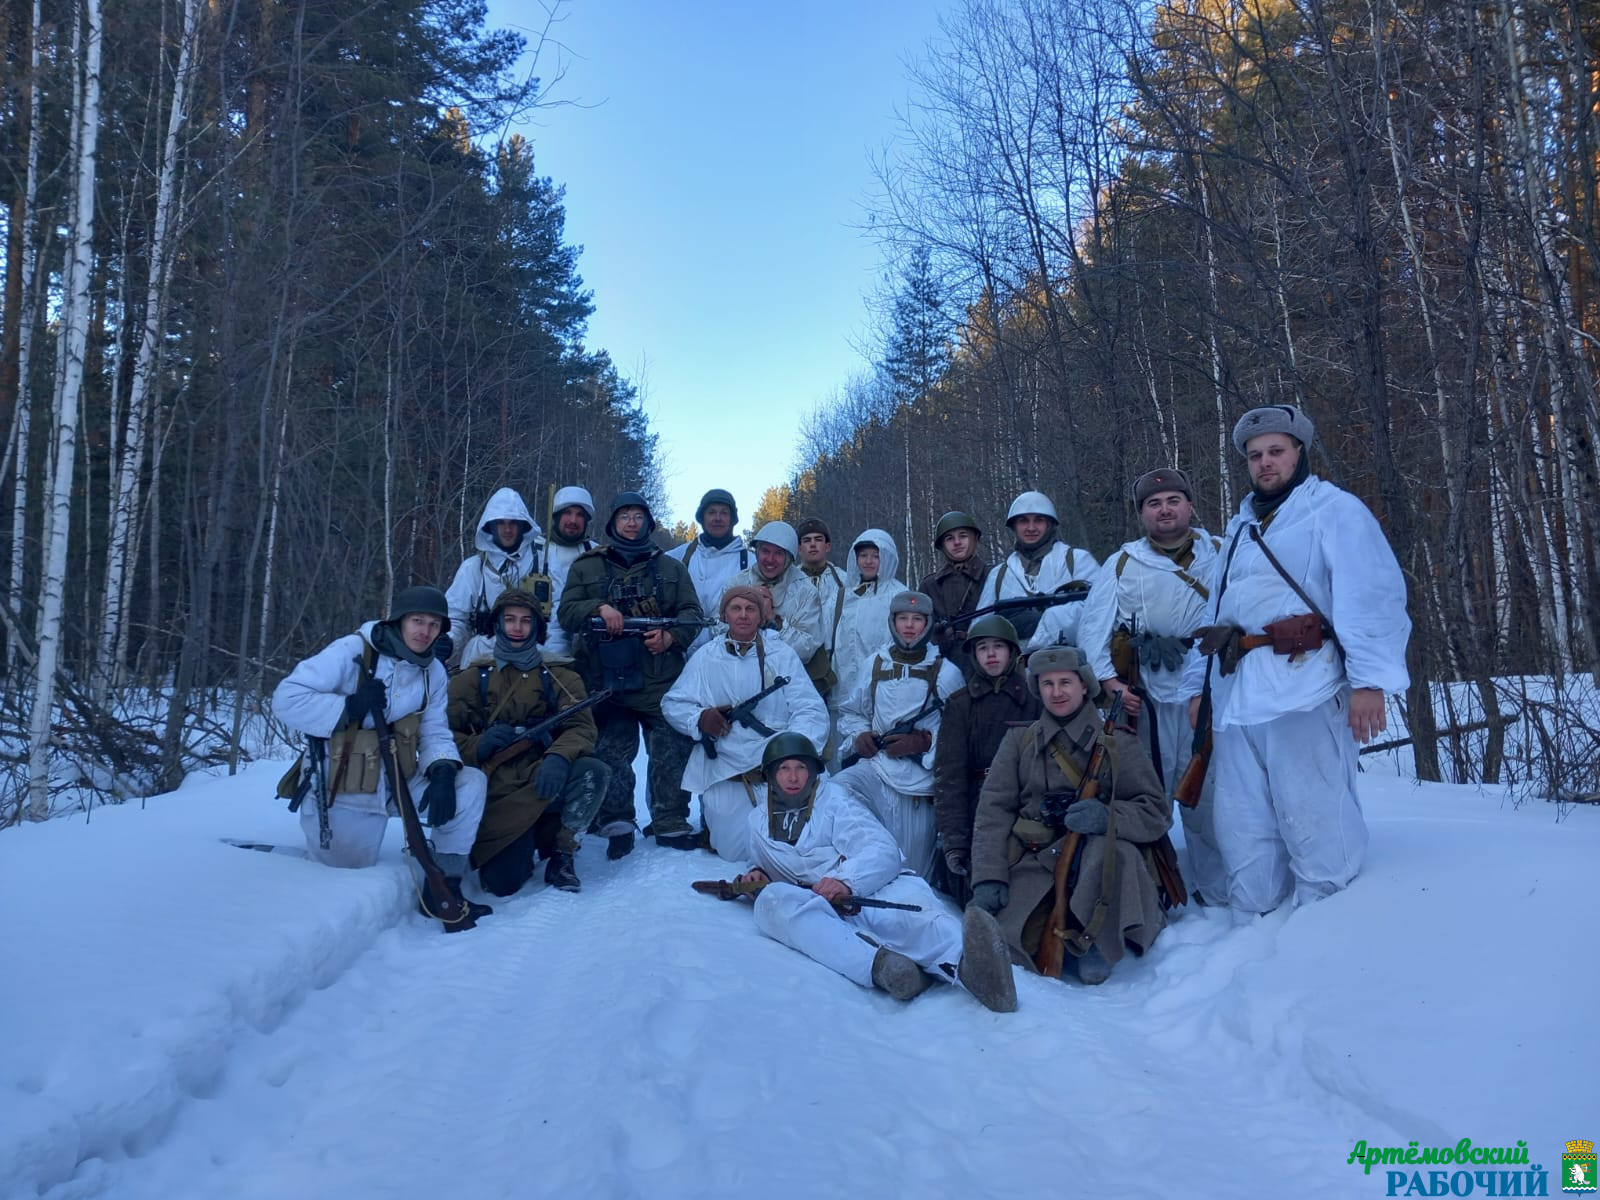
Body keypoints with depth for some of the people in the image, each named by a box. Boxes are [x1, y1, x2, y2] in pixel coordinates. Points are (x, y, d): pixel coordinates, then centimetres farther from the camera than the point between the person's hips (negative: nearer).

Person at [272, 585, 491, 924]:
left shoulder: (433, 672, 0)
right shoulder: (351, 652, -16)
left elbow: (435, 734, -2)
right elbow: (286, 700, -20)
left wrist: (442, 773, -21)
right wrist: (349, 708, -30)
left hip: (400, 784, 4)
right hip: (343, 794, -4)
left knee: (470, 782, -17)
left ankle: (444, 884, -6)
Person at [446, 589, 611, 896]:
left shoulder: (560, 677, 10)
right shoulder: (471, 679, 11)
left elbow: (581, 727, -5)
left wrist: (558, 758, -27)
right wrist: (478, 745, -18)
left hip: (546, 786, 1)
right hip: (497, 795, -1)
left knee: (593, 771, -30)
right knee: (501, 882, -20)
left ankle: (561, 854, -7)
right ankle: (521, 845, 18)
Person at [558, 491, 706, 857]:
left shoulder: (671, 568, 14)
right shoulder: (586, 567, 12)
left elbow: (691, 612, 8)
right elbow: (566, 612, 3)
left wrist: (671, 637, -11)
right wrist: (599, 608, -16)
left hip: (661, 680, 1)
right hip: (606, 681, 0)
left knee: (672, 755, 1)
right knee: (611, 757, 4)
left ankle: (671, 824, 14)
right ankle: (617, 825, 16)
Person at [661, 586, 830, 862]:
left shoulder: (782, 655, 5)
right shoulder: (705, 657, 10)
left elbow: (811, 711, -3)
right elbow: (672, 703, 10)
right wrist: (698, 718, -12)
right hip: (723, 773, 1)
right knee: (739, 851, -4)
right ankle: (710, 819, 27)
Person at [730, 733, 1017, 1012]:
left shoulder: (833, 798, 8)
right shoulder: (758, 820, 20)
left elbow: (883, 852, -6)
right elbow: (768, 874, 36)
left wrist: (847, 879, -27)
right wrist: (757, 875, 11)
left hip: (873, 890, -2)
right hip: (814, 907, 2)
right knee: (771, 899, -32)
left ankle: (967, 963, -71)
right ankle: (880, 963, -54)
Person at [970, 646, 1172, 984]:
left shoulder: (1118, 743, 8)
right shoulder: (1018, 741, 11)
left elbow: (1156, 813, 1)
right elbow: (994, 810, 2)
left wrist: (1109, 817, -21)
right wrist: (988, 877, -12)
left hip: (1100, 867, -1)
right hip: (1034, 865, 1)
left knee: (1111, 844, -35)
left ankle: (1095, 939, -10)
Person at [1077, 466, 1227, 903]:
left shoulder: (1223, 555, 10)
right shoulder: (1121, 564, 11)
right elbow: (1093, 628, 7)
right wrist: (1110, 682, -4)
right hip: (1146, 698, 0)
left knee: (1210, 796, 2)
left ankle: (1221, 893, 15)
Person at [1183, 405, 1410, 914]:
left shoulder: (1333, 509, 4)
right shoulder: (1238, 528, 26)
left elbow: (1370, 595, -8)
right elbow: (1214, 611, 26)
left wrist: (1369, 677, -18)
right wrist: (1198, 683, 19)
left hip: (1302, 690, -7)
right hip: (1235, 695, 7)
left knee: (1314, 821, -6)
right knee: (1241, 827, 9)